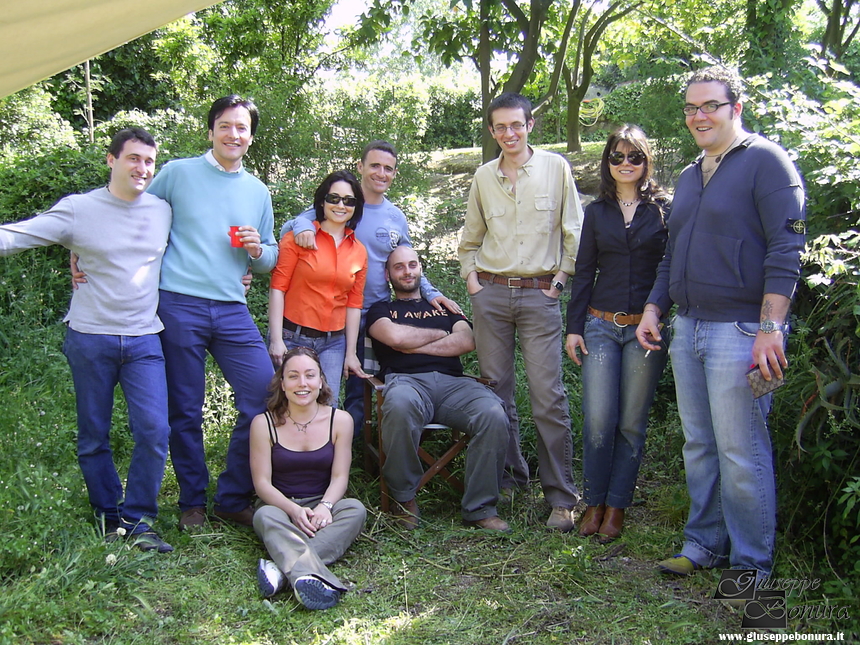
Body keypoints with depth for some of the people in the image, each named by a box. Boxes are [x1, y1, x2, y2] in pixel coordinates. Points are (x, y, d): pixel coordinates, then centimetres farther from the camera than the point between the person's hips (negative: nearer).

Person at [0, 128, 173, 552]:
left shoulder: (163, 212, 6)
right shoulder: (79, 209, -3)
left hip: (144, 340, 2)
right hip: (90, 338, -1)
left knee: (154, 430, -10)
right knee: (93, 437, 8)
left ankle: (136, 519, 6)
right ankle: (108, 515, 26)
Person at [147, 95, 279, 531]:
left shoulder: (258, 191, 15)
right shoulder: (177, 173, 5)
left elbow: (271, 261, 19)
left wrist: (258, 250, -3)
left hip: (232, 311, 3)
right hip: (180, 307, -3)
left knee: (266, 397, -4)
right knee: (185, 411, 4)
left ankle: (232, 499, 12)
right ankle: (192, 502, 22)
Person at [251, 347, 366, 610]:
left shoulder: (339, 420, 1)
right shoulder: (264, 423, -3)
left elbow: (339, 476, -3)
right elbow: (262, 482, -7)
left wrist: (325, 505, -25)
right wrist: (293, 510, -25)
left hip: (321, 510, 1)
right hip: (281, 507, -1)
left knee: (355, 509, -30)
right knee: (265, 516, -34)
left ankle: (283, 568, -43)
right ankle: (307, 575, -59)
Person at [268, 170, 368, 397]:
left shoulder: (359, 251, 9)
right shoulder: (299, 237, -3)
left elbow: (354, 305, 11)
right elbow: (277, 288, -6)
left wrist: (350, 353, 10)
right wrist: (276, 340, -12)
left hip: (332, 344, 3)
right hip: (291, 338, -3)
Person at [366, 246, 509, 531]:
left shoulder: (444, 307, 32)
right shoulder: (381, 311, 26)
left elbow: (467, 341, 11)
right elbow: (395, 336, 0)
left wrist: (416, 346, 4)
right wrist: (440, 334, 13)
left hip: (452, 382, 3)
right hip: (406, 380, -2)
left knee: (493, 415, -31)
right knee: (400, 407, -42)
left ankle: (480, 509, -20)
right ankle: (403, 498, -21)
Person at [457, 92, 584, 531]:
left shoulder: (555, 168, 3)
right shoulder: (483, 177, 11)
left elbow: (574, 231, 4)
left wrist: (560, 278, -2)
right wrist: (471, 278, 7)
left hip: (539, 294, -3)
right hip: (490, 294, 3)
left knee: (548, 396, -7)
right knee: (496, 391, 6)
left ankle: (561, 498, 0)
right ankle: (510, 478, 21)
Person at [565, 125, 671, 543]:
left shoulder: (664, 209, 3)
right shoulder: (597, 212, 11)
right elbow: (583, 272, 11)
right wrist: (573, 327, 5)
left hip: (646, 328, -2)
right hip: (601, 326, 2)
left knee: (632, 424, 4)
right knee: (598, 421, -3)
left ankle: (616, 507, 16)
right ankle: (594, 503, 13)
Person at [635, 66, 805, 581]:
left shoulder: (766, 161, -5)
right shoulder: (690, 177, 19)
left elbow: (786, 250, -13)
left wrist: (770, 329, -19)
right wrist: (654, 309, 16)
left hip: (741, 330, -8)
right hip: (688, 329, 8)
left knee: (742, 454, -3)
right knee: (699, 447, 13)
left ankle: (752, 564, 10)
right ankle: (705, 543, 26)